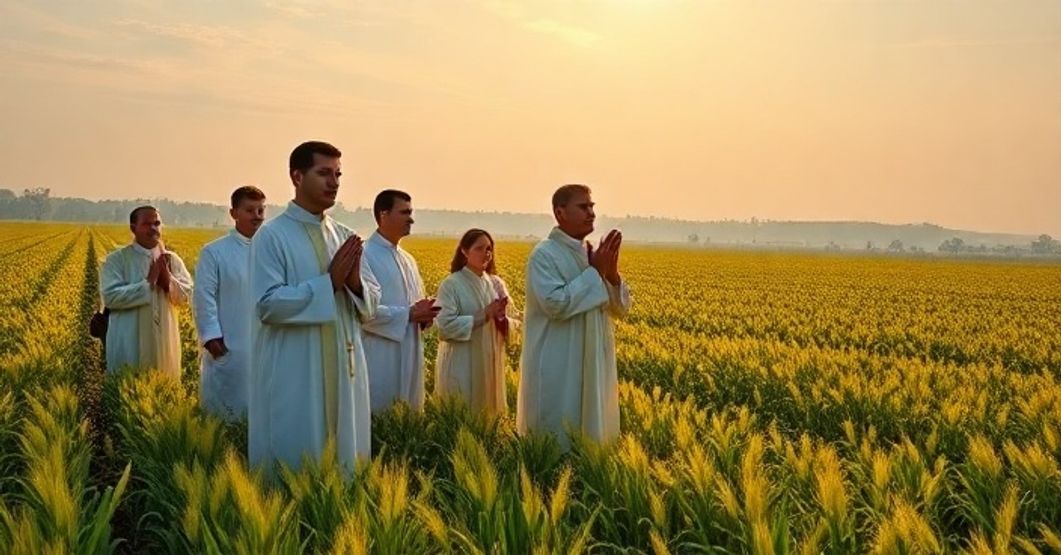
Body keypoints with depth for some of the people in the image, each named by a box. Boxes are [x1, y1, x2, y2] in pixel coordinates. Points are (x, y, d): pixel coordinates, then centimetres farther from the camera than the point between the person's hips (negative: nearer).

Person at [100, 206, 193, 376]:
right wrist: (148, 283, -17)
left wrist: (169, 279, -14)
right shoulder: (117, 260, -3)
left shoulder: (172, 260, 8)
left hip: (164, 342, 3)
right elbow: (110, 296, -15)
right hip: (129, 344, -3)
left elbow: (187, 295, 4)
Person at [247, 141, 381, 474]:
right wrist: (329, 281, -18)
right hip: (293, 374, -6)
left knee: (344, 453, 10)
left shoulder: (345, 237, 11)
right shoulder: (272, 236, -7)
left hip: (344, 370, 6)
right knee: (294, 461, 1)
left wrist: (355, 282, -12)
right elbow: (268, 305, -17)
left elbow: (372, 302, 10)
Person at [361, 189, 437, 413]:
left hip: (409, 358, 8)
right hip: (379, 359, -8)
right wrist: (408, 315, -18)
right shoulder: (364, 256, -12)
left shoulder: (408, 259, 16)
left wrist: (424, 315, -1)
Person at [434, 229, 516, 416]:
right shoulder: (451, 285, -8)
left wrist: (502, 319, -14)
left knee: (488, 412, 9)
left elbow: (513, 324, 9)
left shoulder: (496, 284, 7)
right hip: (461, 366, -5)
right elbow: (446, 326, -17)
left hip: (490, 365, 5)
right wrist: (484, 315, -19)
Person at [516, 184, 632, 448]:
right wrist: (595, 272, -17)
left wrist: (612, 273, -9)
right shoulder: (544, 254, -10)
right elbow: (555, 304, -23)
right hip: (557, 370, -7)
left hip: (592, 368, 7)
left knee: (588, 435, 11)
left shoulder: (594, 255, 11)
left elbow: (621, 309, 9)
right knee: (557, 441, -2)